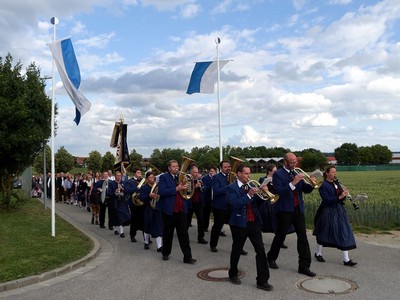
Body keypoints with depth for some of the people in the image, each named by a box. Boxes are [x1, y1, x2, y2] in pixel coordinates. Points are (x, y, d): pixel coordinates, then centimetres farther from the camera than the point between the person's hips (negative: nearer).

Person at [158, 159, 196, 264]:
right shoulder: (164, 177, -3)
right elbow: (161, 192, -17)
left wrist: (185, 188, -6)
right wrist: (176, 189, -22)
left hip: (182, 210, 3)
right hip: (169, 210, -3)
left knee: (184, 234, 1)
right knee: (168, 234, 11)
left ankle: (187, 256, 2)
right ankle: (166, 253, 29)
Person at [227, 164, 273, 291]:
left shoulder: (251, 186, 12)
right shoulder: (231, 188, -6)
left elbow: (258, 203, 10)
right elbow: (235, 204, -20)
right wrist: (249, 194, -27)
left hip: (254, 223, 5)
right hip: (239, 223, -5)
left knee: (261, 251, -2)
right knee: (237, 251, 10)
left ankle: (262, 281, 3)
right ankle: (233, 275, 31)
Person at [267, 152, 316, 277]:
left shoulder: (297, 173, 11)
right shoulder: (278, 174, -8)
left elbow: (306, 189, 11)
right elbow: (279, 192, -20)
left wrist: (311, 184, -11)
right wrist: (293, 182, -27)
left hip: (298, 209, 5)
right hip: (285, 210, -5)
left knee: (303, 237, 1)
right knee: (280, 236, 8)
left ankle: (304, 266, 7)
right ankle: (271, 258, 30)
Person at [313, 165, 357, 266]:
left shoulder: (336, 183, 10)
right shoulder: (323, 185, -12)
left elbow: (341, 196, 13)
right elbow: (326, 199, -21)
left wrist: (344, 194, -8)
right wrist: (339, 197, -28)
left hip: (339, 211, 7)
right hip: (328, 212, -6)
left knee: (344, 233, 0)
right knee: (323, 233, 8)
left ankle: (346, 259, 4)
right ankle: (318, 253, 29)